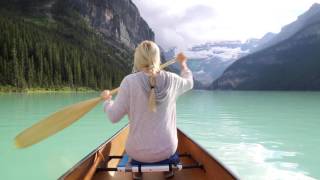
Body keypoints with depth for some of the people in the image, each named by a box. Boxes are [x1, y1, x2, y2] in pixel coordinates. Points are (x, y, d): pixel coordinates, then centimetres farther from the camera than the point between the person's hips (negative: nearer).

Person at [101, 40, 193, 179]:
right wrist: (183, 64, 32)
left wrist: (107, 99, 8)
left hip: (138, 152, -1)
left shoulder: (129, 81, -18)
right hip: (167, 148, 2)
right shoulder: (172, 79, -10)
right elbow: (189, 83, 14)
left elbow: (114, 117, -12)